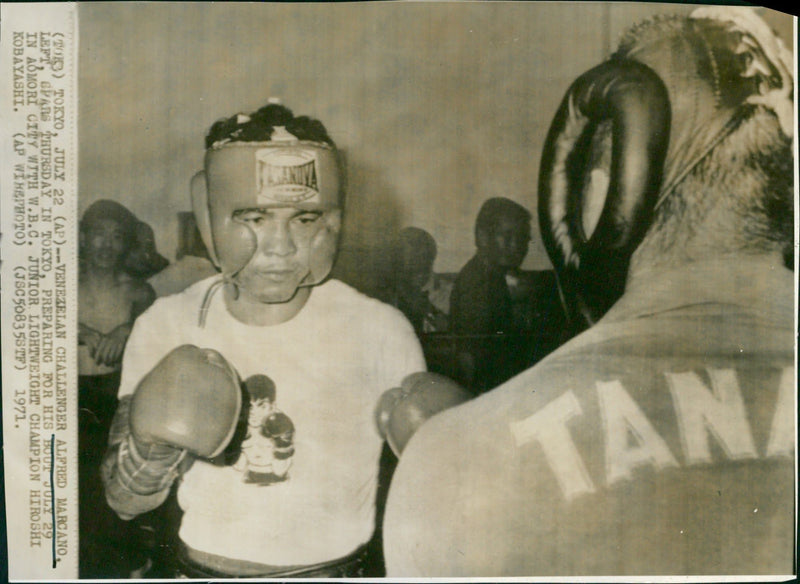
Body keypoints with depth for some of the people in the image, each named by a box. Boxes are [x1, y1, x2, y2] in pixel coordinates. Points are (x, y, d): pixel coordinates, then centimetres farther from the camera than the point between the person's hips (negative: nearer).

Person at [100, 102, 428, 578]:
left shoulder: (379, 330, -14)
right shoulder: (166, 327, -8)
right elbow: (125, 500, -8)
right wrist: (153, 442, -26)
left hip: (338, 568, -1)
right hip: (202, 569, 2)